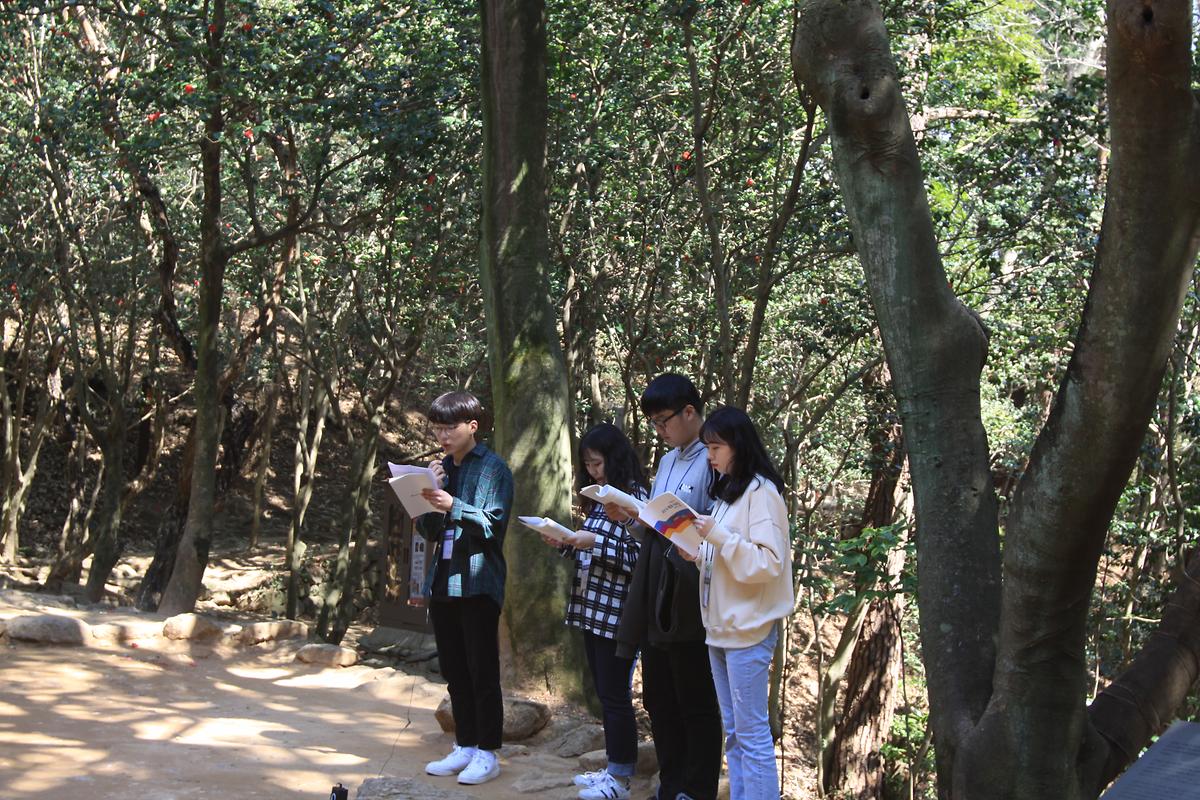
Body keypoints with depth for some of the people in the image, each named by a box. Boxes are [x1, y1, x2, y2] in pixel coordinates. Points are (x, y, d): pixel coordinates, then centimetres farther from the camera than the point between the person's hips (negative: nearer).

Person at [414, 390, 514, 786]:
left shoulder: (493, 468, -5)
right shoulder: (441, 469, 13)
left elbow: (493, 524, -13)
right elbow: (428, 530, 13)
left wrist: (453, 506, -25)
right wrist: (428, 496, -4)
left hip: (478, 583, -6)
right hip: (442, 581, 7)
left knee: (482, 671, -2)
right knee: (454, 671, 11)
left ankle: (487, 753, 3)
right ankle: (465, 746, 19)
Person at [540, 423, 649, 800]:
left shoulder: (635, 497, -11)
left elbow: (638, 557, -16)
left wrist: (595, 541, -21)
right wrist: (566, 544, 3)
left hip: (617, 612, -9)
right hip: (591, 609, 9)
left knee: (615, 695, -2)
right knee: (604, 693, 14)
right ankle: (614, 768, 23)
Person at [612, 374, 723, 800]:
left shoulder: (714, 461, -11)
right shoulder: (667, 462, 17)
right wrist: (628, 517, 1)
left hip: (688, 598, -9)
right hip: (654, 597, 9)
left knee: (695, 702, 1)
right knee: (659, 698, 14)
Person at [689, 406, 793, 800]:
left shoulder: (761, 491, -11)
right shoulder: (726, 490, 15)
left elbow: (769, 562, -19)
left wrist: (718, 537, -24)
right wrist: (698, 554, 5)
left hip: (748, 629, -9)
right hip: (721, 627, 9)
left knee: (752, 733, -5)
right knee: (733, 732, 12)